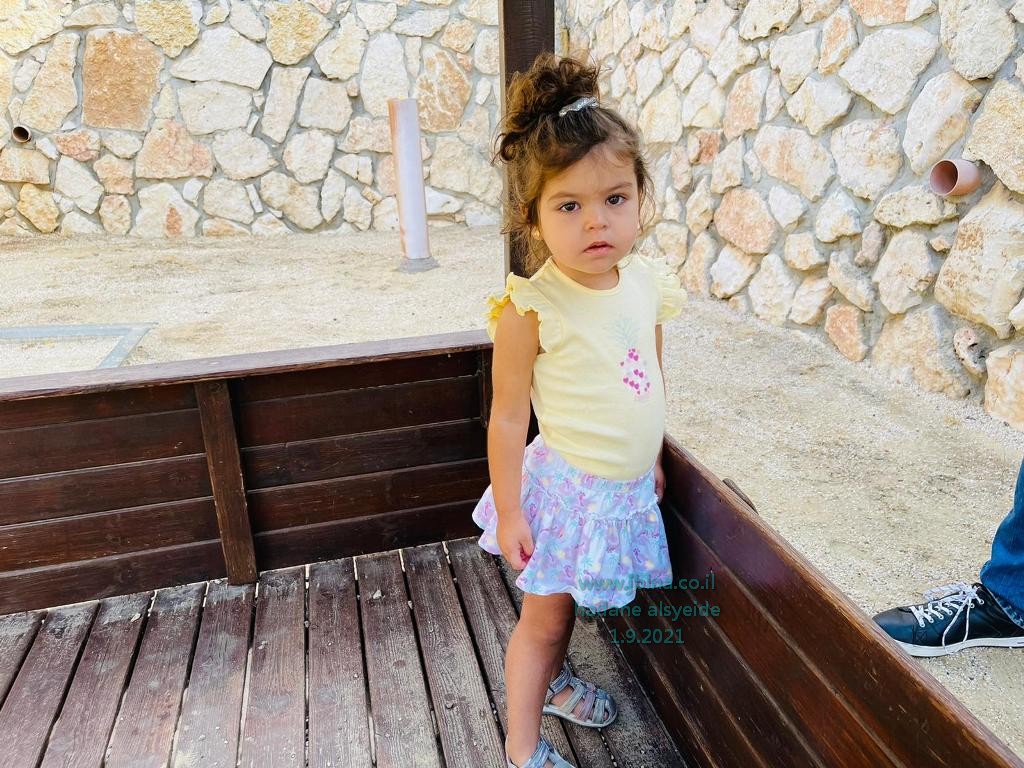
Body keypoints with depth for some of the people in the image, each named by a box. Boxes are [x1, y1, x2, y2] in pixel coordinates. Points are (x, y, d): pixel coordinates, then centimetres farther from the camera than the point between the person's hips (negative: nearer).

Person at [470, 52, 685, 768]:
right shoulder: (531, 307, -23)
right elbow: (509, 415, -16)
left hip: (629, 485, 5)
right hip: (567, 486, -5)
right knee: (544, 617, 11)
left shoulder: (647, 281, -5)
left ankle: (555, 679, 54)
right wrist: (508, 510, -12)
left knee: (567, 600, 26)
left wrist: (654, 458, 14)